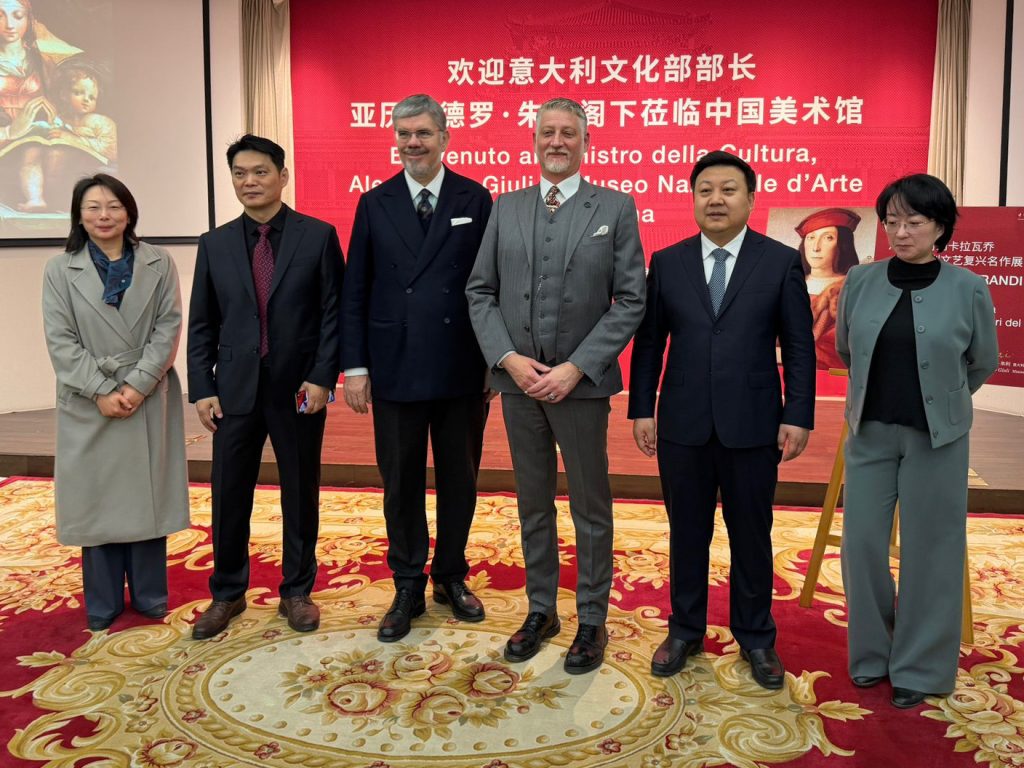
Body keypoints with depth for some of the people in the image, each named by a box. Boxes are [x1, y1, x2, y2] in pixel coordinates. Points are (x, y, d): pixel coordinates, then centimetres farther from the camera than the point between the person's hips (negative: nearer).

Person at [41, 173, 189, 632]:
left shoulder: (159, 264, 4)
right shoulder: (59, 270, 4)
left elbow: (169, 330, -3)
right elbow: (61, 342, -3)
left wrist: (137, 386, -13)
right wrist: (102, 392, -14)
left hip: (148, 401, 0)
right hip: (88, 405, 0)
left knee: (147, 495, 7)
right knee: (96, 499, 6)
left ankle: (150, 597, 20)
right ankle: (103, 605, 19)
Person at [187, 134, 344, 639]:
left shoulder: (318, 236, -1)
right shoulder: (215, 244, 7)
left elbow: (334, 313, -3)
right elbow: (201, 325, 7)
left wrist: (322, 378, -11)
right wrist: (201, 389, 0)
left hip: (298, 389, -2)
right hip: (235, 389, 2)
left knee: (301, 494, 9)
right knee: (228, 495, 9)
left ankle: (296, 592, 26)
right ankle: (227, 593, 27)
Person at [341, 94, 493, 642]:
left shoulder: (475, 200, 2)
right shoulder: (374, 204, 5)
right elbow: (354, 292, 4)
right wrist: (355, 366, -1)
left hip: (461, 370, 0)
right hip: (395, 369, 1)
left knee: (460, 481, 12)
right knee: (401, 484, 9)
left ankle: (451, 576, 31)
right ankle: (408, 588, 25)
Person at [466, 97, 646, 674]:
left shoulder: (616, 207, -1)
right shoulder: (506, 209, 8)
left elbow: (630, 300, -6)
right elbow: (481, 292, 7)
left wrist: (576, 368, -14)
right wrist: (509, 358, -8)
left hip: (581, 382, -3)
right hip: (518, 379, 3)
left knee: (591, 507, 7)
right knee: (533, 504, 14)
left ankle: (592, 621, 22)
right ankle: (541, 610, 30)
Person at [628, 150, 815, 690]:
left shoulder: (781, 262, 0)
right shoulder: (667, 262, 4)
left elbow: (799, 346, -1)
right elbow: (649, 341, 6)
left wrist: (798, 416, -6)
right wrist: (641, 408, 1)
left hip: (752, 425, -1)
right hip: (683, 424, 2)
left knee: (751, 537, 11)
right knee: (686, 534, 12)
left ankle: (755, 637, 29)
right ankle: (685, 631, 29)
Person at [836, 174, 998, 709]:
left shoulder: (968, 290, -7)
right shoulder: (860, 282, -1)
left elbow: (983, 363, 9)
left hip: (936, 437, -2)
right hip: (870, 432, 2)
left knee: (928, 550, 5)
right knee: (862, 543, 5)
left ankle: (919, 667, 23)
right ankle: (872, 653, 26)